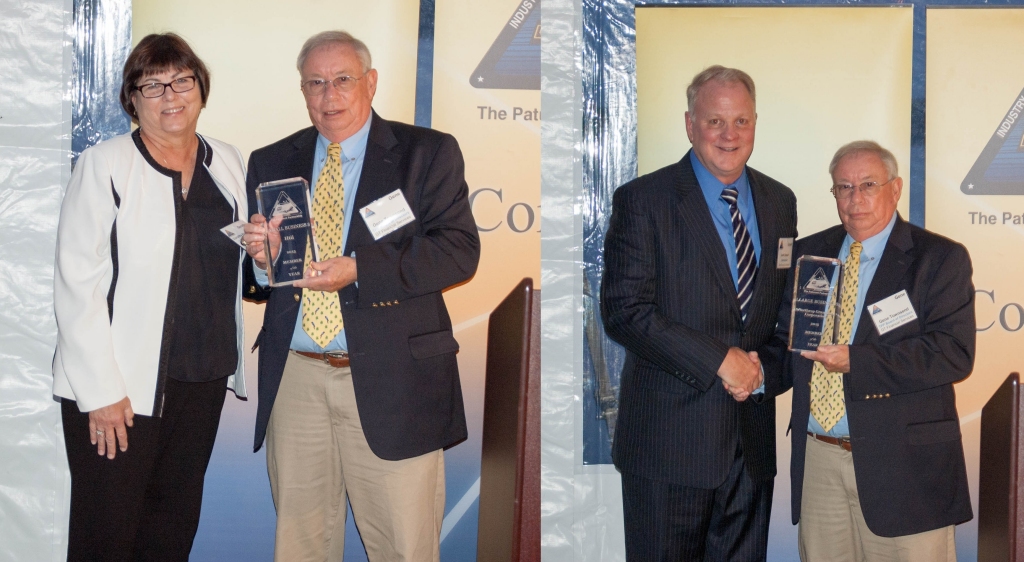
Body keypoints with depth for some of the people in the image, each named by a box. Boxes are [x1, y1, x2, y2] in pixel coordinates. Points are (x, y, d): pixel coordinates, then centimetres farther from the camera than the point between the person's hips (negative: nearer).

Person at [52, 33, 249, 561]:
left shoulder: (228, 163, 9)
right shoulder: (104, 165, -6)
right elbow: (76, 283, -11)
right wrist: (100, 391, -16)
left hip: (203, 379, 5)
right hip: (119, 388, -5)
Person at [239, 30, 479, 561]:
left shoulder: (429, 153, 3)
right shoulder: (270, 163, 14)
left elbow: (460, 250, -9)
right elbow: (252, 283, 14)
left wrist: (360, 271, -18)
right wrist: (261, 259, -10)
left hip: (390, 380, -3)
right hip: (293, 378, 3)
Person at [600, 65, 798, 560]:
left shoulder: (780, 202, 11)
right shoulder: (642, 200, -6)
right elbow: (623, 310, -14)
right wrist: (718, 360, -17)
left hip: (753, 434, 5)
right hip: (669, 435, -5)